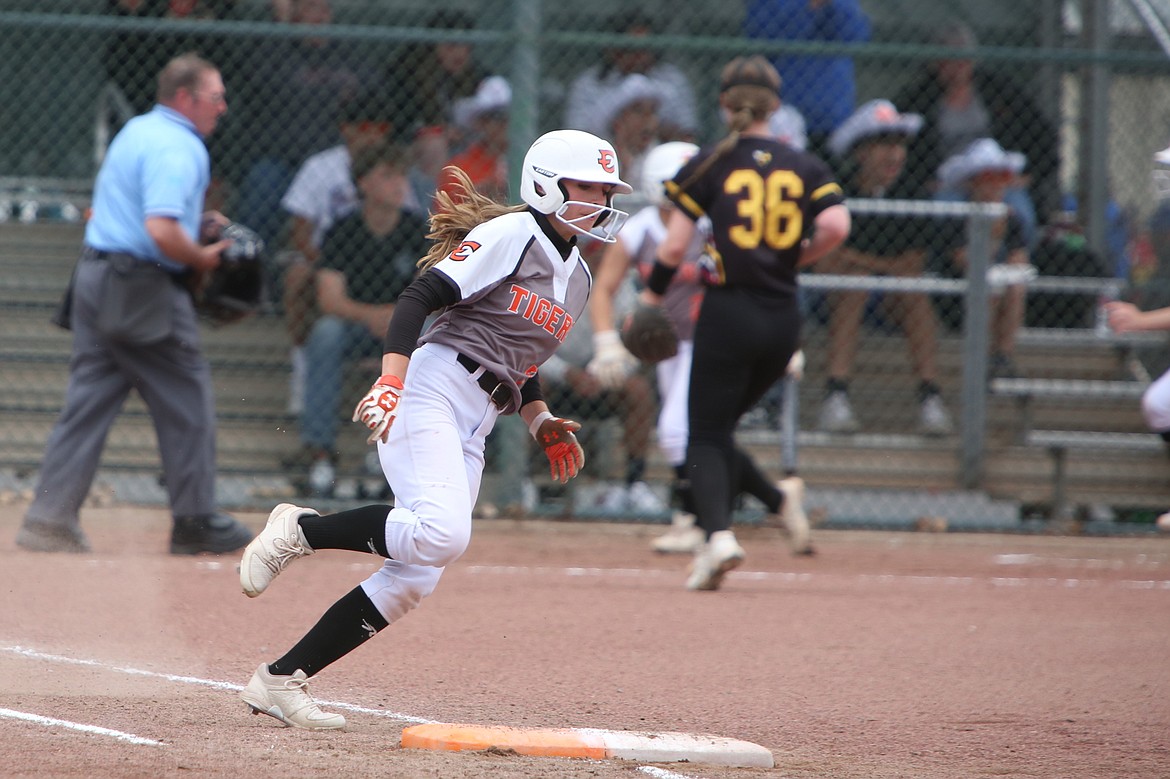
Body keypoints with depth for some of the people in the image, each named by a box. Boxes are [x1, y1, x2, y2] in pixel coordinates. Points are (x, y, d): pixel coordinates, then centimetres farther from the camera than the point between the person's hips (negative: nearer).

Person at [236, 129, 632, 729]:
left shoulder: (578, 275, 22)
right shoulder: (511, 235, -4)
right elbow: (419, 296, -13)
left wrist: (542, 423, 14)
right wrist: (392, 380, -25)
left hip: (473, 428, 9)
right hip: (432, 388, -8)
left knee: (414, 579, -2)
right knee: (442, 534, -31)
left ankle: (279, 680, 3)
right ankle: (300, 530, -10)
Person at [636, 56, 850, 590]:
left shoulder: (710, 165, 0)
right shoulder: (806, 167, 7)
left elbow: (674, 246, -5)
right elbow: (836, 226, -10)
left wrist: (652, 295, 10)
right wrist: (794, 259, 7)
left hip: (727, 311, -4)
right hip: (783, 320, 4)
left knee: (706, 435, 0)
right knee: (719, 427, 20)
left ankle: (718, 531, -23)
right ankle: (780, 497, -2)